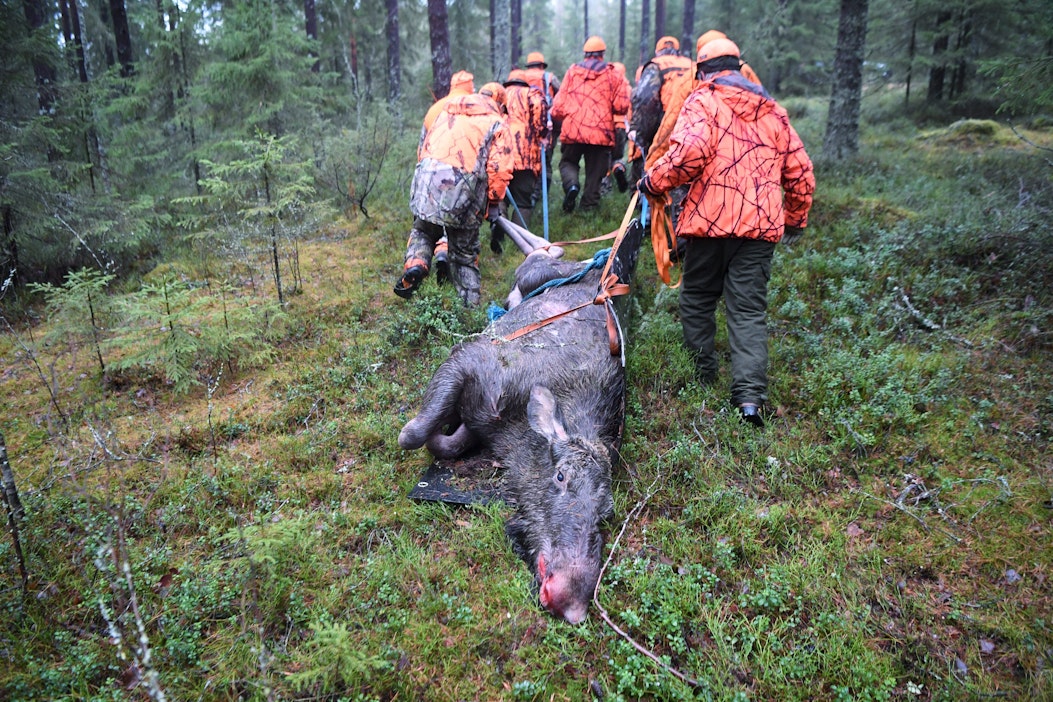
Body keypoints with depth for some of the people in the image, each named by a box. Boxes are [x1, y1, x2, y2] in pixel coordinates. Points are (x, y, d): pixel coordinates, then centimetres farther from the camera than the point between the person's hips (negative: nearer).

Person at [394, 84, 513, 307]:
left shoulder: (445, 110, 24)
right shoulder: (497, 124, 11)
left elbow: (423, 146, 23)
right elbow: (500, 171, -2)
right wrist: (493, 204, 7)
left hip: (427, 180, 2)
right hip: (463, 191, -2)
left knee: (423, 231, 25)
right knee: (465, 253, 12)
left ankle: (415, 264, -3)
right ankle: (470, 305, 14)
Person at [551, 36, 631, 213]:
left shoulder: (572, 71, 7)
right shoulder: (613, 74, 5)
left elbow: (560, 102, 6)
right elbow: (621, 107, 0)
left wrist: (556, 115, 26)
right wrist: (623, 86, 19)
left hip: (572, 130, 0)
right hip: (600, 132, 0)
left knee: (568, 162, 17)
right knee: (594, 171, 10)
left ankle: (571, 185, -12)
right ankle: (589, 204, 8)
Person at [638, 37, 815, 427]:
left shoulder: (703, 101, 1)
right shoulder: (772, 110, 18)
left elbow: (690, 151, -19)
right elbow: (799, 170, 19)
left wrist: (653, 183, -5)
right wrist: (796, 219, 31)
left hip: (711, 219, -4)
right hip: (761, 224, 4)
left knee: (697, 300, 15)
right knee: (749, 311, 2)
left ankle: (700, 380, 25)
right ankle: (750, 396, -9)